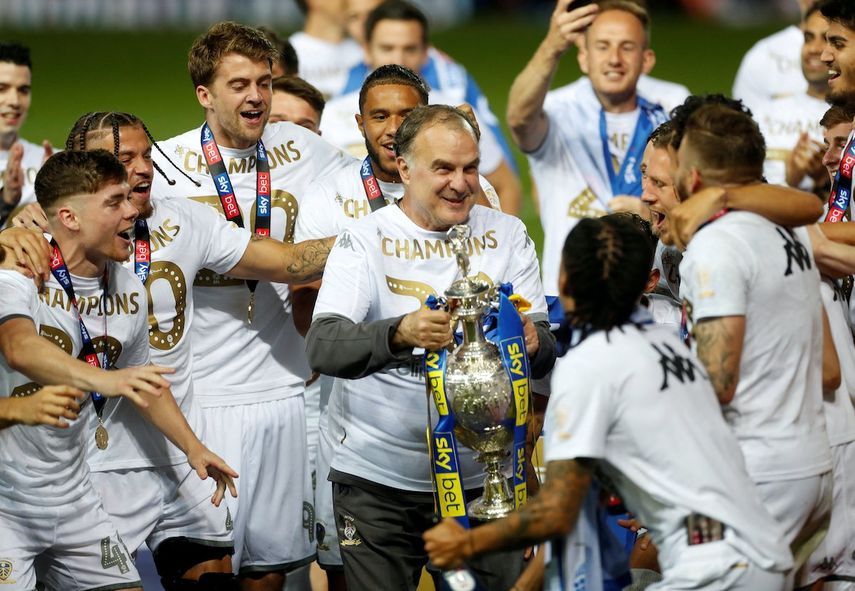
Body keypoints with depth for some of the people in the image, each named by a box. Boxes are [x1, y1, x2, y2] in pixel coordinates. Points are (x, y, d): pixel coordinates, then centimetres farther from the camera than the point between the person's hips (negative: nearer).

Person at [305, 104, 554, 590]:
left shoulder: (506, 235, 5)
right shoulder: (366, 239, -3)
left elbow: (547, 355, 1)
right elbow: (323, 348, -17)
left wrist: (532, 343, -24)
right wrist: (400, 333, -36)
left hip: (483, 474, 2)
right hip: (379, 481, -2)